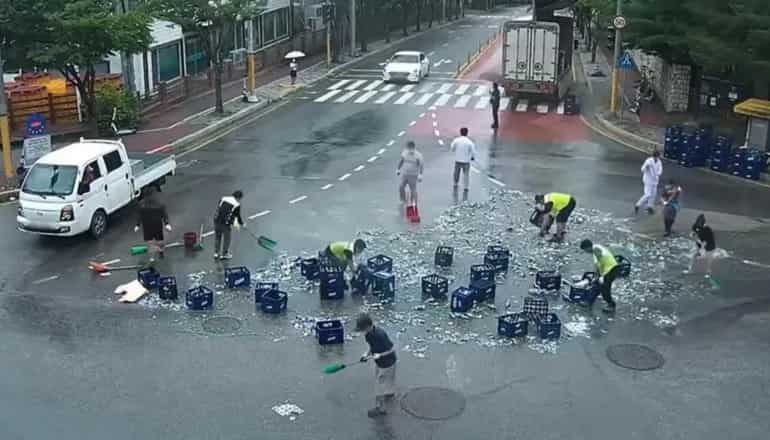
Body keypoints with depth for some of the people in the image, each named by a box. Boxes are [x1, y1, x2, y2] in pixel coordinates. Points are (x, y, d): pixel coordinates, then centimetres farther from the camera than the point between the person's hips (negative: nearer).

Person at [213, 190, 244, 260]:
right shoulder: (237, 205, -4)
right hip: (226, 223, -5)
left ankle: (216, 253, 29)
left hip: (217, 220, 5)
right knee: (227, 238, 14)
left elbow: (218, 208, 17)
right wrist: (242, 224, 24)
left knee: (217, 236, 21)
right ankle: (224, 254, 25)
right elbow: (237, 216, 5)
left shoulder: (224, 198, 7)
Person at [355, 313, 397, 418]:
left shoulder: (380, 335, -36)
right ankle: (390, 393, 58)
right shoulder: (368, 333, -12)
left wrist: (380, 355, -31)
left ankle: (380, 408, 21)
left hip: (387, 363, -8)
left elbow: (392, 349, -26)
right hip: (379, 362, 8)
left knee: (380, 384, 5)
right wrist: (367, 354, -10)